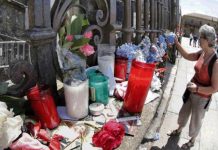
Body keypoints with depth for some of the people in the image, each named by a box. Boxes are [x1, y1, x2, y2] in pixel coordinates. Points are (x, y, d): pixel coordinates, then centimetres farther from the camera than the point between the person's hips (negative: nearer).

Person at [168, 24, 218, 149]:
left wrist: (197, 88, -35)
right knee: (184, 112, 26)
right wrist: (176, 42, 0)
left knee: (196, 120, 18)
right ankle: (179, 130, 55)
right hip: (192, 91, 6)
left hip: (202, 97, -6)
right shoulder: (202, 53, -11)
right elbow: (187, 55, 8)